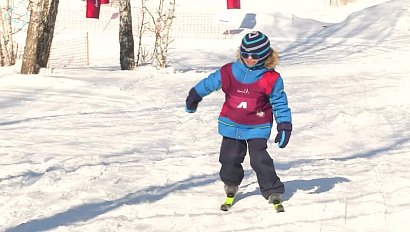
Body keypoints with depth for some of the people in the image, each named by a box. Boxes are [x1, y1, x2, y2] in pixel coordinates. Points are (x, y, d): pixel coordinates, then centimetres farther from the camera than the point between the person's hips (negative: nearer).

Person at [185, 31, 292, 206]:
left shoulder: (271, 79, -9)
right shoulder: (229, 72, -5)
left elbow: (279, 103, -2)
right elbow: (209, 83, 11)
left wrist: (284, 126, -7)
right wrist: (194, 96, 23)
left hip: (258, 127, -3)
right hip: (232, 124, 3)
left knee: (259, 159, -12)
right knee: (230, 157, 6)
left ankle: (273, 190, 0)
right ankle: (231, 184, 34)